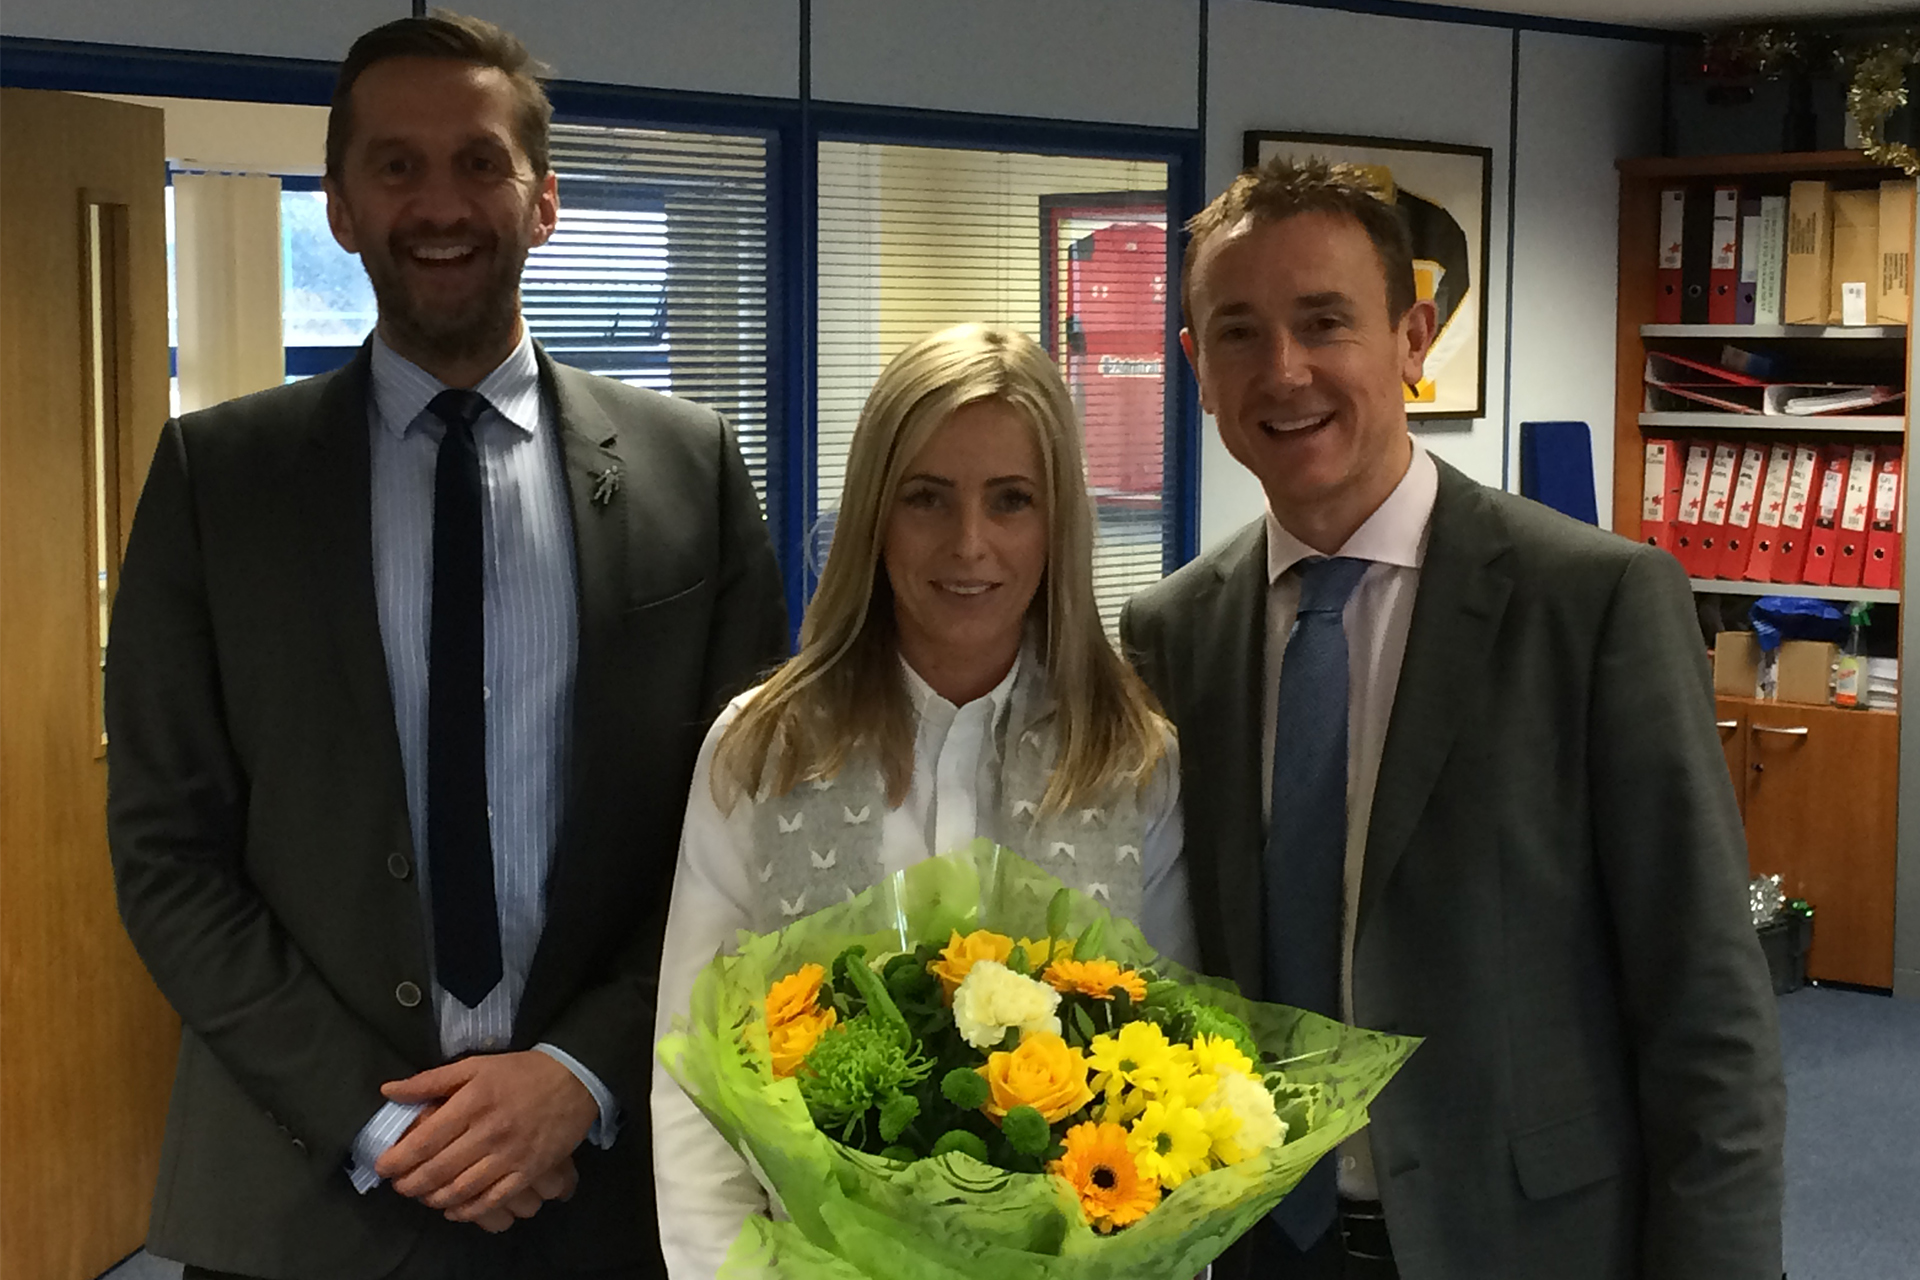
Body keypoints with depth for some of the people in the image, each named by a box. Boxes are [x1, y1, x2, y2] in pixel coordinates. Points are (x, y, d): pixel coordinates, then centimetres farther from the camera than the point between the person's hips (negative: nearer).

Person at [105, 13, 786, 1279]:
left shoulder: (689, 465, 0)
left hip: (612, 1167, 1)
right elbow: (166, 846, -2)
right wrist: (374, 1117, -11)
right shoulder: (216, 472, -1)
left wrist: (585, 1074, -11)